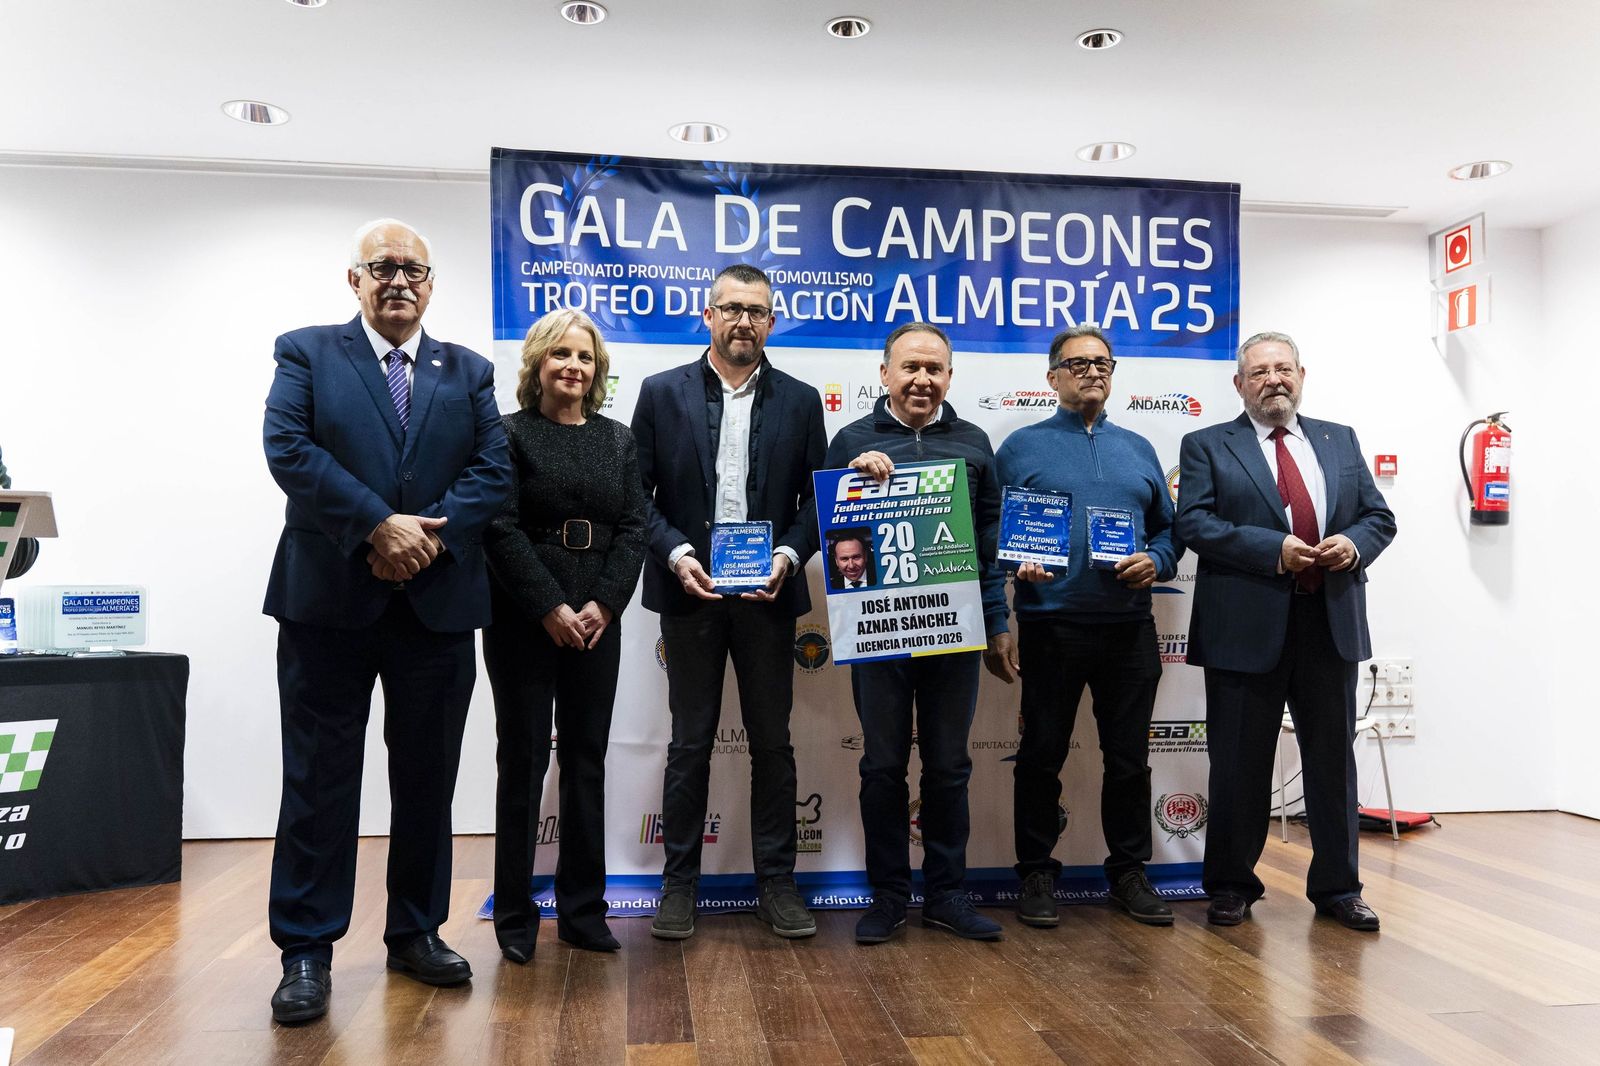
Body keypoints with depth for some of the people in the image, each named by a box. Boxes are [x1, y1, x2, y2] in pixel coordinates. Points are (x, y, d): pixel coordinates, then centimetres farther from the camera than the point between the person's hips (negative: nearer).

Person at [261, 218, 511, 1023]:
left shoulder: (469, 372, 14)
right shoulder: (307, 353, 7)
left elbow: (492, 469, 3)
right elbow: (288, 450, -8)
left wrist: (432, 535, -12)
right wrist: (378, 525, -17)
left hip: (439, 600, 3)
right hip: (329, 598, -2)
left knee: (428, 777, 9)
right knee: (320, 776, 2)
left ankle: (416, 932, 23)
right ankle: (306, 950, 12)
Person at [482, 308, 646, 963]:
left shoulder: (617, 439, 11)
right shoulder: (510, 434, -1)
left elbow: (633, 528, 5)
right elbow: (502, 528, -9)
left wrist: (603, 603, -8)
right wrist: (550, 608, -15)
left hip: (596, 620, 4)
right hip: (523, 619, -4)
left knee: (587, 759, 7)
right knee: (524, 758, 2)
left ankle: (583, 909, 17)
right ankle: (514, 914, 13)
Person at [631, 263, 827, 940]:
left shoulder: (799, 401, 6)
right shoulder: (662, 393, 3)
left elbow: (816, 499, 6)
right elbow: (641, 493, 1)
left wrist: (787, 556, -10)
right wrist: (676, 555, -13)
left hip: (767, 593, 1)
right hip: (691, 590, -1)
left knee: (772, 741, 8)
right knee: (690, 743, 7)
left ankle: (776, 882, 20)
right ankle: (679, 881, 20)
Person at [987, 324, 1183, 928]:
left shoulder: (1137, 449, 15)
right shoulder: (1021, 448, 4)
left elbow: (1169, 527, 17)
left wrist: (1156, 561, -5)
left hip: (1129, 628, 3)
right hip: (1050, 629, -3)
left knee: (1129, 758, 10)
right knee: (1041, 755, 6)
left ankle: (1129, 873, 23)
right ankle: (1036, 873, 18)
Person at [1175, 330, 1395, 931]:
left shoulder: (1340, 441, 15)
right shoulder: (1207, 447, 3)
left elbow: (1379, 515, 14)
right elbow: (1193, 523, -9)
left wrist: (1355, 543, -9)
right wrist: (1274, 549, -18)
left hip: (1332, 623, 4)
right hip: (1248, 627, -3)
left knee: (1333, 758, 11)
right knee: (1239, 763, 6)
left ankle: (1337, 887, 25)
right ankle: (1232, 885, 21)